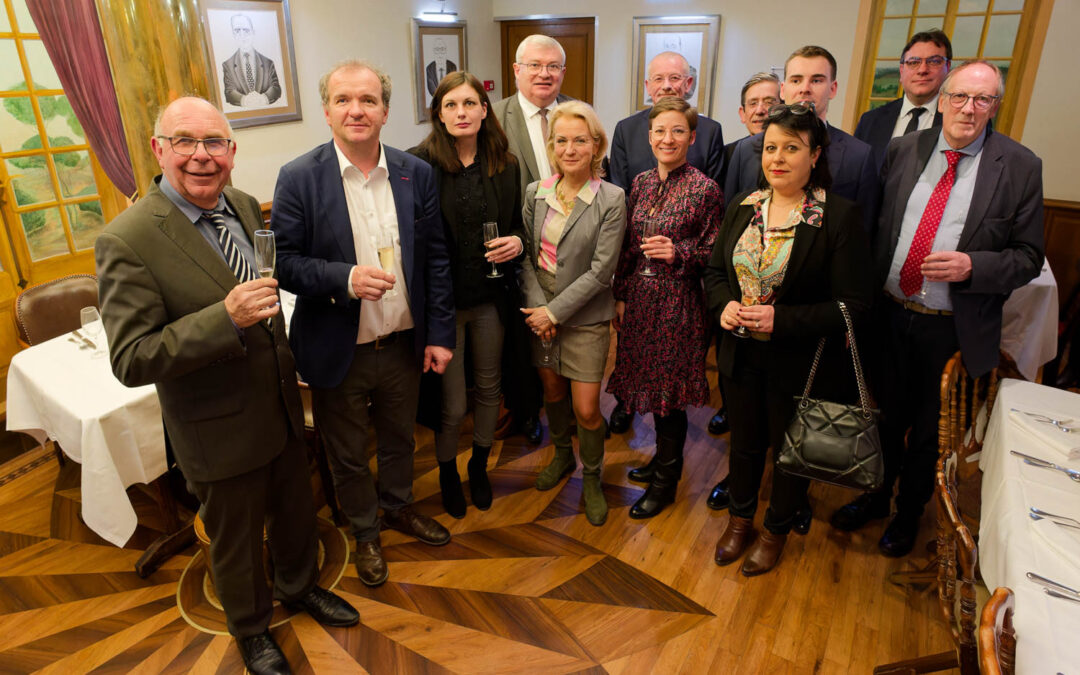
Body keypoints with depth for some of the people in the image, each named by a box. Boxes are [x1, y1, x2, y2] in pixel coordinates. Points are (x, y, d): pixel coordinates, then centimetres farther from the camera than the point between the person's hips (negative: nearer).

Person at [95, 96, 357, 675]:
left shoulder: (245, 206, -1)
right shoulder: (127, 242, -24)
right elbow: (131, 361, -24)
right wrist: (226, 317, -36)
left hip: (282, 407, 6)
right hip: (221, 431, -6)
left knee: (295, 510, 26)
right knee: (236, 540, 18)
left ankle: (298, 586, 55)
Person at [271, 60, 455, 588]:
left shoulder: (416, 174, -3)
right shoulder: (298, 178, -12)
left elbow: (435, 259, 0)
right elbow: (285, 263, -10)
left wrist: (439, 334, -2)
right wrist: (344, 279, -28)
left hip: (403, 344, 3)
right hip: (339, 351, -2)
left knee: (399, 438, 24)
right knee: (347, 454, 17)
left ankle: (398, 507, 52)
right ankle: (364, 532, 43)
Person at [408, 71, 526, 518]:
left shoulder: (505, 165, 2)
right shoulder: (419, 163, -12)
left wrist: (518, 242, -10)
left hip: (491, 297, 4)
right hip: (443, 299, -4)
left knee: (489, 386, 19)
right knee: (452, 405, 4)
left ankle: (479, 465, 45)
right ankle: (447, 472, 36)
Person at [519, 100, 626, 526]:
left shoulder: (611, 199, -11)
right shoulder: (536, 193, 1)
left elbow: (601, 270, -15)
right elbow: (527, 254, 3)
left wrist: (555, 311, -15)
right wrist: (536, 304, -11)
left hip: (585, 317, -4)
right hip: (540, 312, 4)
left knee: (586, 408, 0)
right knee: (552, 391, 17)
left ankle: (591, 478, 26)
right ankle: (562, 454, 44)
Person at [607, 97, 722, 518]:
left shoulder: (704, 189, -10)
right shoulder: (642, 183, 7)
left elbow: (714, 252, -5)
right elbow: (628, 247, 10)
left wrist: (678, 253, -22)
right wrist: (621, 297, 8)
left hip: (678, 301, -6)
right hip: (639, 297, 6)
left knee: (668, 390, 4)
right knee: (648, 383, 16)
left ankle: (665, 481, 24)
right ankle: (665, 457, 38)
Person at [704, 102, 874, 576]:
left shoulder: (840, 216, -16)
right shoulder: (744, 207, 1)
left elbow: (853, 305, -17)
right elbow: (715, 269, 9)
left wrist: (780, 319, -26)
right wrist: (724, 305, -12)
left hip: (800, 363, -4)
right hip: (742, 354, 4)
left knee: (790, 449, 16)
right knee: (744, 440, 21)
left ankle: (776, 530, 42)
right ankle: (740, 520, 46)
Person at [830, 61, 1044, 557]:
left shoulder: (1020, 167, -6)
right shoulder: (902, 151, 0)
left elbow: (1027, 257, -4)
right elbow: (873, 231, 3)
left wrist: (972, 266, -23)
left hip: (953, 329, -2)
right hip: (890, 315, 2)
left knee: (929, 432, 16)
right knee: (885, 419, 19)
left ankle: (908, 514, 40)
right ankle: (876, 496, 44)